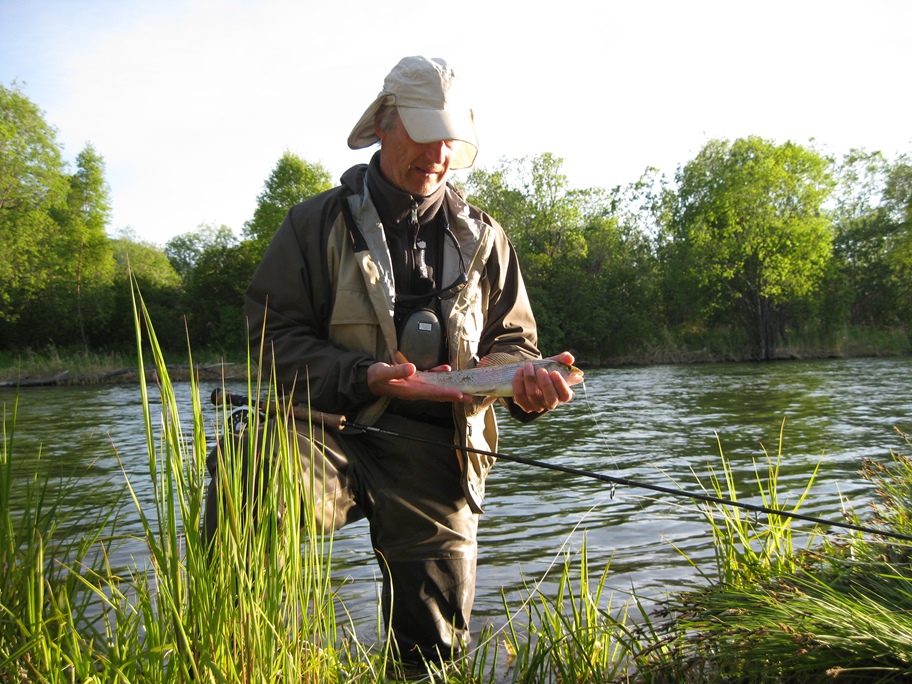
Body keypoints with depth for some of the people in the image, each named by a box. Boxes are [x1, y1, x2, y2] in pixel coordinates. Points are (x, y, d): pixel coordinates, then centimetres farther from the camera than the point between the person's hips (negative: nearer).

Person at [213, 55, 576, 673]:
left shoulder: (484, 238, 14)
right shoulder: (320, 222, 4)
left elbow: (511, 337, 17)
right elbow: (276, 336, -3)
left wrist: (524, 380, -9)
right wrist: (367, 378, -19)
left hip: (435, 449, 3)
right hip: (334, 423, -3)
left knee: (435, 645, 2)